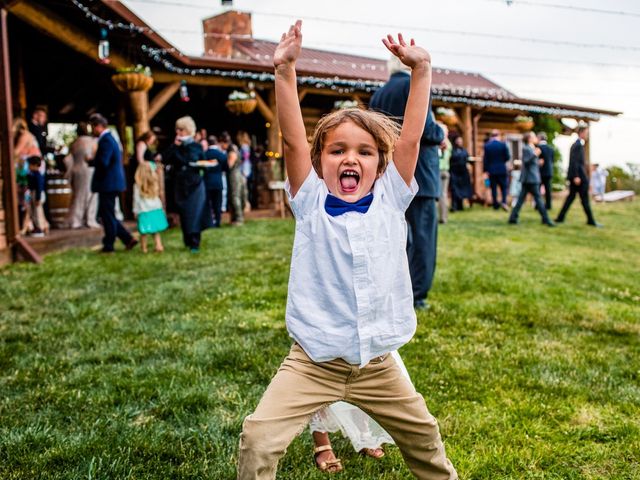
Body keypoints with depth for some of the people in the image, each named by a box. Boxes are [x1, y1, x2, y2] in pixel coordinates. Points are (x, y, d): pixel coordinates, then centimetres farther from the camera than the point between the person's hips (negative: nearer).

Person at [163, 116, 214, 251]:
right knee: (184, 214, 7)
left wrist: (197, 165, -15)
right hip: (180, 185, 2)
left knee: (194, 214, -7)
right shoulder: (175, 147, 5)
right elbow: (165, 160, -9)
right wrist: (175, 146, -13)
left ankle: (195, 244, -4)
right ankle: (188, 241, 21)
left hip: (195, 185, -2)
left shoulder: (197, 146, 1)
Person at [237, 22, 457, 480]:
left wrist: (421, 70, -11)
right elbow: (293, 141, -15)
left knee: (424, 436, 18)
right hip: (313, 364, -2)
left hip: (378, 366, 2)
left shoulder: (390, 199, 0)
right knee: (259, 439, -15)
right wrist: (285, 71, -23)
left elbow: (411, 137, -7)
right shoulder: (311, 202, -4)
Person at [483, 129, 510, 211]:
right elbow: (507, 157, -5)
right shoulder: (503, 144, -7)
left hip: (491, 170, 1)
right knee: (503, 186, 7)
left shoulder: (487, 146, -3)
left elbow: (485, 159, -1)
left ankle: (495, 204, 10)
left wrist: (485, 170, 4)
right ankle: (504, 202, -11)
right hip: (502, 169, -1)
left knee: (493, 188, 7)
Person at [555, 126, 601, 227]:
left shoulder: (575, 145, 17)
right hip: (579, 176, -10)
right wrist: (576, 176, -25)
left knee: (571, 197, 10)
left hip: (575, 176, 10)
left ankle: (560, 218, 8)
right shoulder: (578, 145, -14)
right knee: (585, 199, -2)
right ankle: (591, 220, 4)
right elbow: (574, 162, -21)